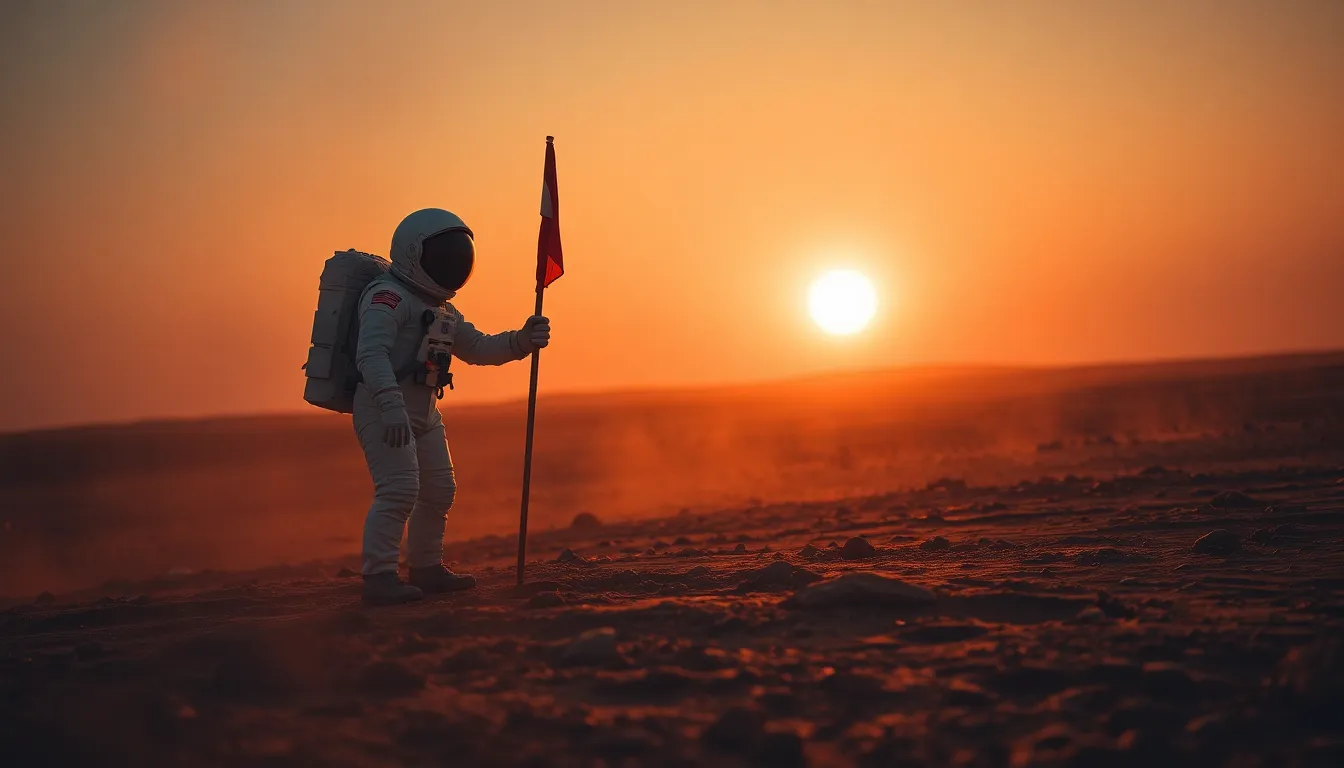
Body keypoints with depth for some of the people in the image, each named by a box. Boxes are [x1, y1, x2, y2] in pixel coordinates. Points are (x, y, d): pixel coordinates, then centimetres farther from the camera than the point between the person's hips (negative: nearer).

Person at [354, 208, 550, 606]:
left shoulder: (442, 310, 18)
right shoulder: (388, 297, -13)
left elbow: (477, 348, 22)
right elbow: (371, 353, -25)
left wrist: (522, 341, 5)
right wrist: (392, 406, -35)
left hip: (423, 413, 10)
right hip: (383, 409, -10)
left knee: (439, 490, 13)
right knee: (399, 489, -18)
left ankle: (425, 569, 26)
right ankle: (379, 577, -15)